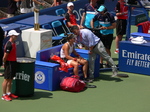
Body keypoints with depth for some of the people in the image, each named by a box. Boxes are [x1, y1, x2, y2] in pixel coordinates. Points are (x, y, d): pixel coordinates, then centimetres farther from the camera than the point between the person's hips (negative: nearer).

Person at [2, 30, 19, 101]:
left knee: (10, 79, 15)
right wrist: (4, 63, -10)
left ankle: (9, 93, 25)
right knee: (6, 79, -2)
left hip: (13, 63, 9)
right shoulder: (9, 45, -21)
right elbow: (5, 56, -19)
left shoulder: (13, 43, 10)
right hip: (9, 63, -9)